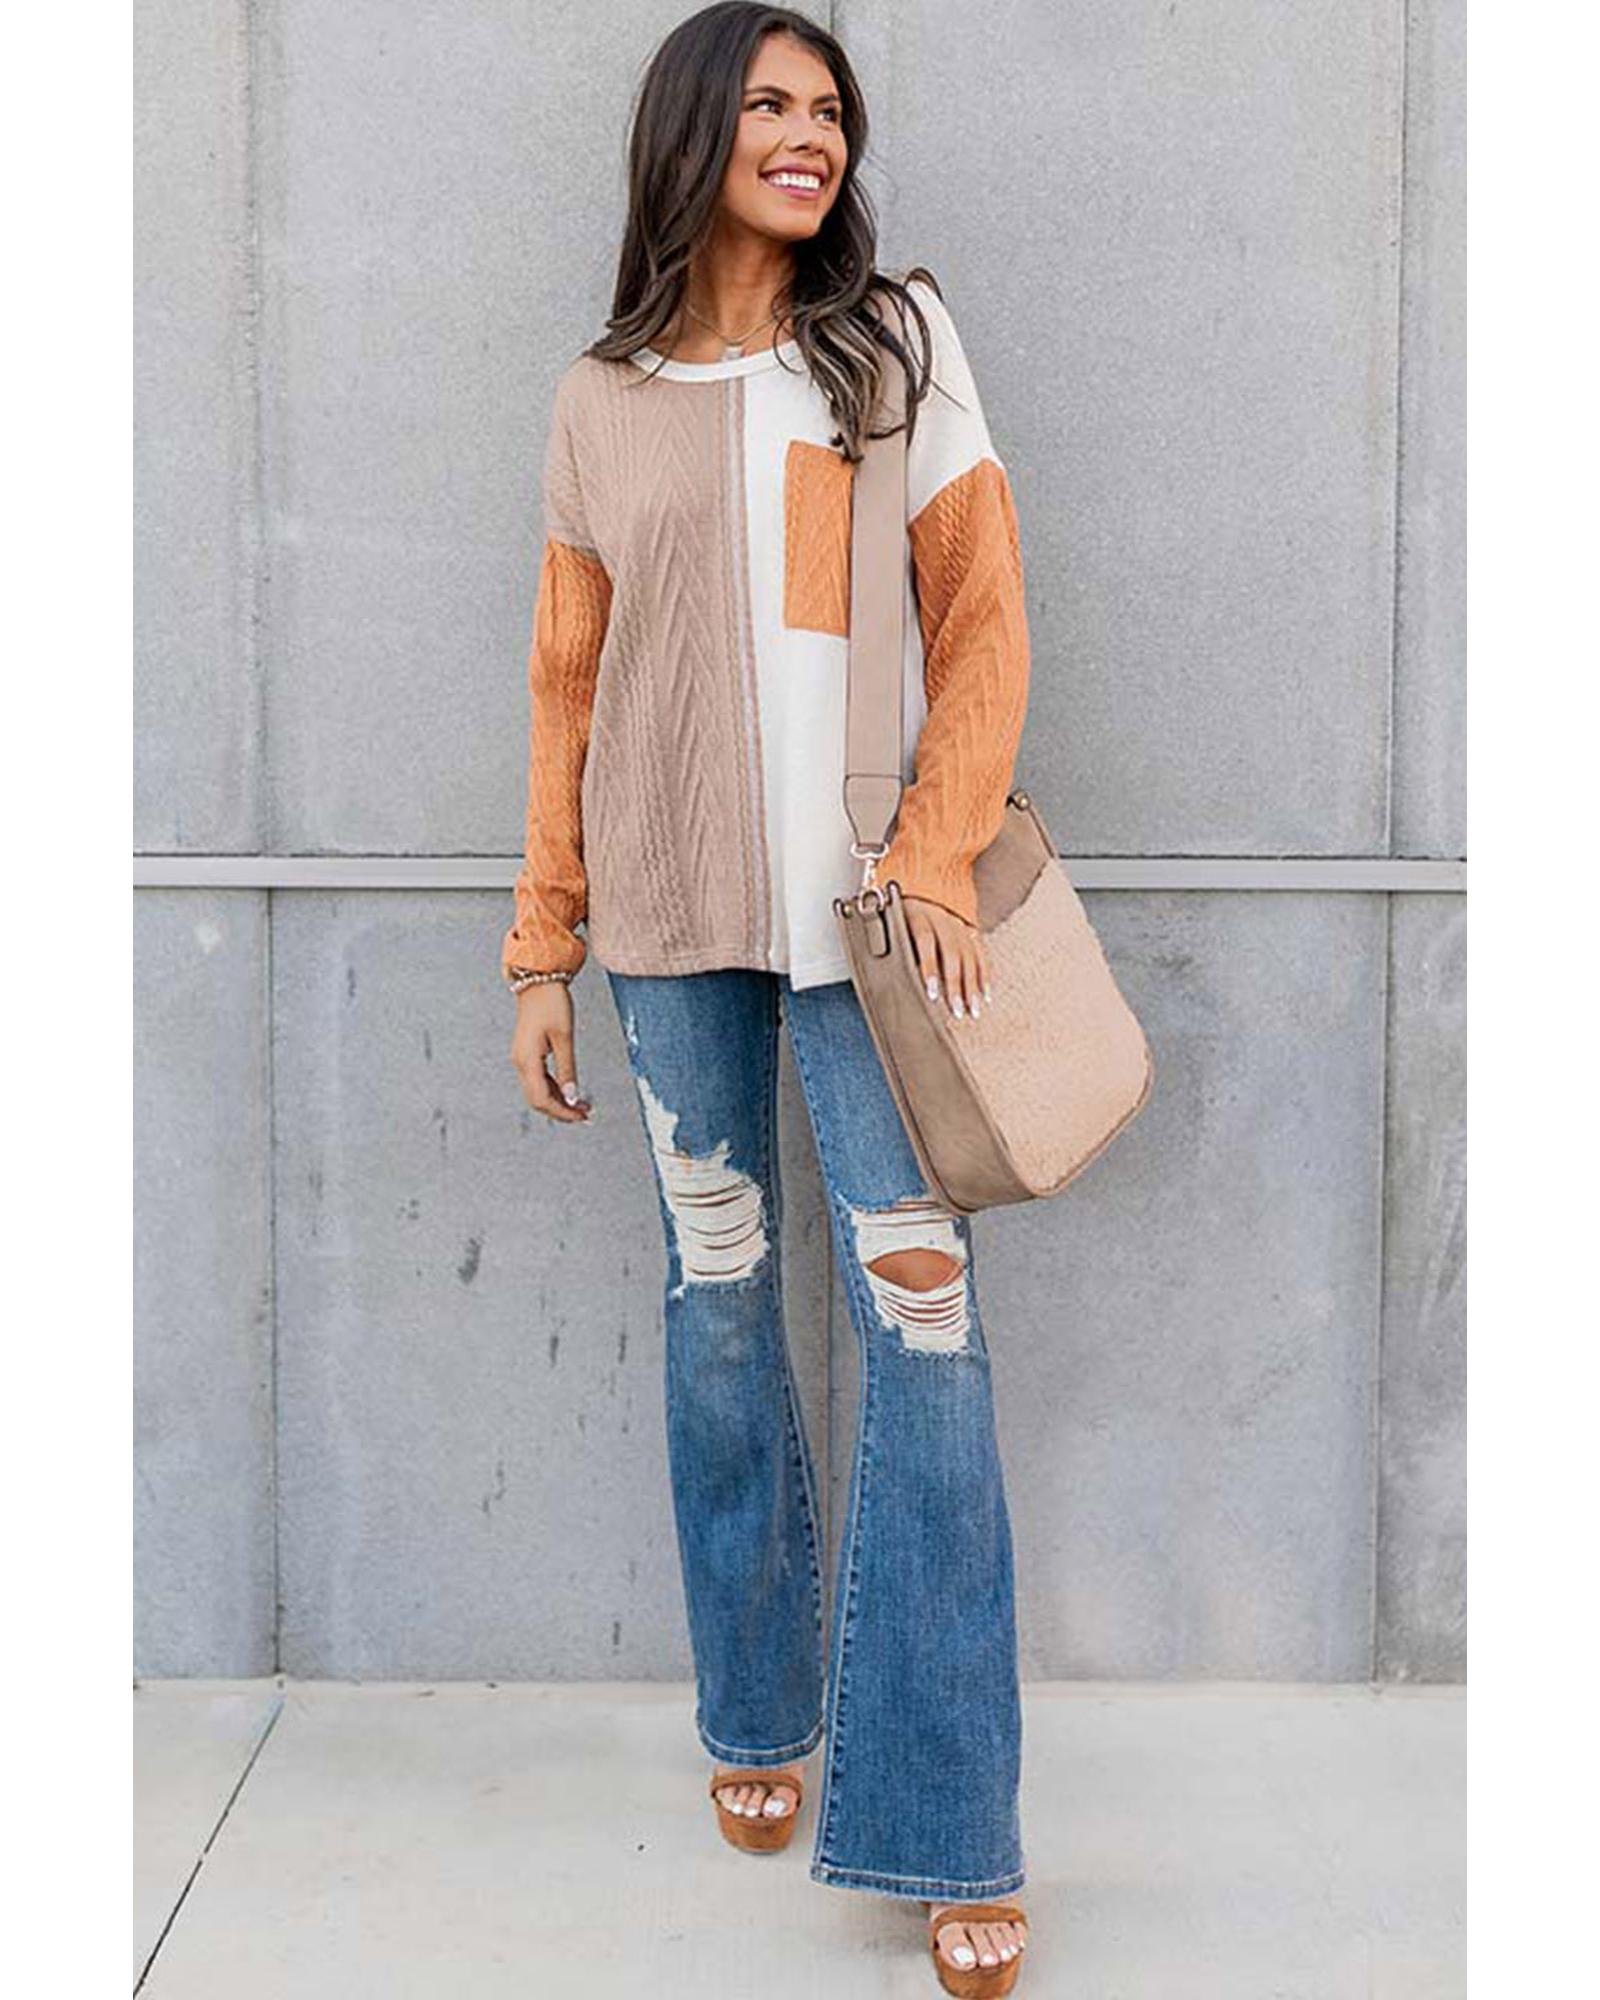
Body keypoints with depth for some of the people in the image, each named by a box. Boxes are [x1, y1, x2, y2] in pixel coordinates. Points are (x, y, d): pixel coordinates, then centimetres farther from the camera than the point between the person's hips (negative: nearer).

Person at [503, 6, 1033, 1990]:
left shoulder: (897, 341, 8)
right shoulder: (602, 403, 12)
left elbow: (982, 621, 4)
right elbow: (569, 690, 12)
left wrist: (936, 860, -10)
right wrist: (542, 952, 9)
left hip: (860, 899, -1)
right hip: (669, 910, 2)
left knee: (921, 1314, -8)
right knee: (717, 1298, 6)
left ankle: (945, 1829, -1)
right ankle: (760, 1713, 25)